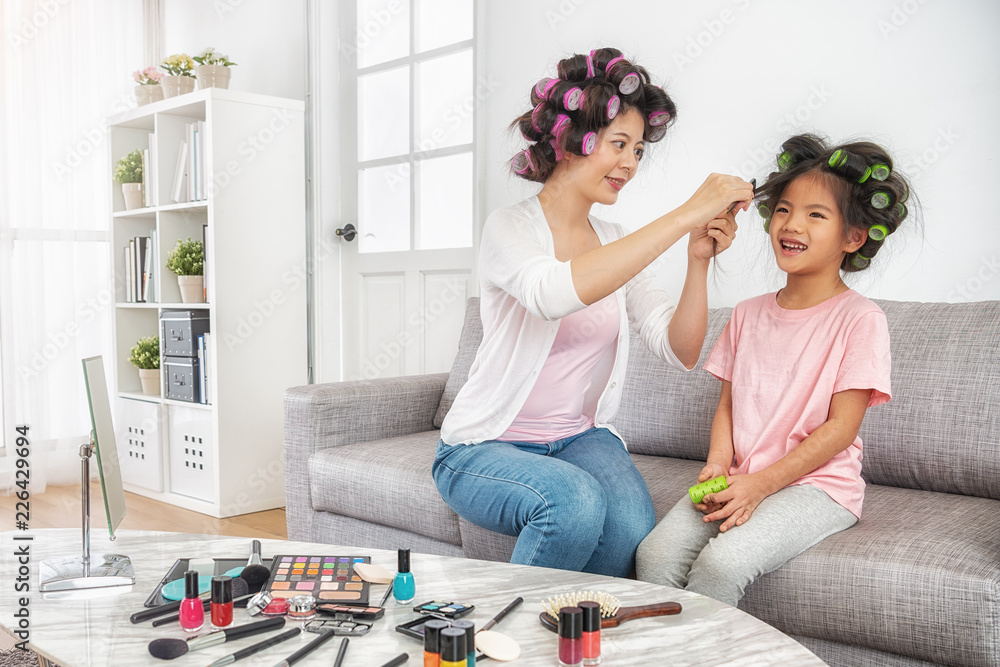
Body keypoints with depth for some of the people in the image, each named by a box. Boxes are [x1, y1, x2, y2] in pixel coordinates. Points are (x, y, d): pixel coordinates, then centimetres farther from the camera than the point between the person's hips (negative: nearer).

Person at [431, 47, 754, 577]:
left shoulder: (616, 243, 8)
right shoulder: (511, 227, -11)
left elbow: (680, 351, 1)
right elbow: (554, 293, -36)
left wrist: (698, 260, -15)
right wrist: (685, 215, -33)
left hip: (581, 437, 5)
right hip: (484, 448, -4)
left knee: (632, 526, -25)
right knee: (576, 503, -33)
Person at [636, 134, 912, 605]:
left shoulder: (859, 319, -6)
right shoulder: (748, 314, 12)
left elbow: (841, 426, -10)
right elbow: (727, 403, 12)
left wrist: (760, 484, -16)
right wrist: (719, 464, -8)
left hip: (818, 485, -4)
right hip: (738, 480, 5)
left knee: (720, 564, -29)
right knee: (655, 554, -19)